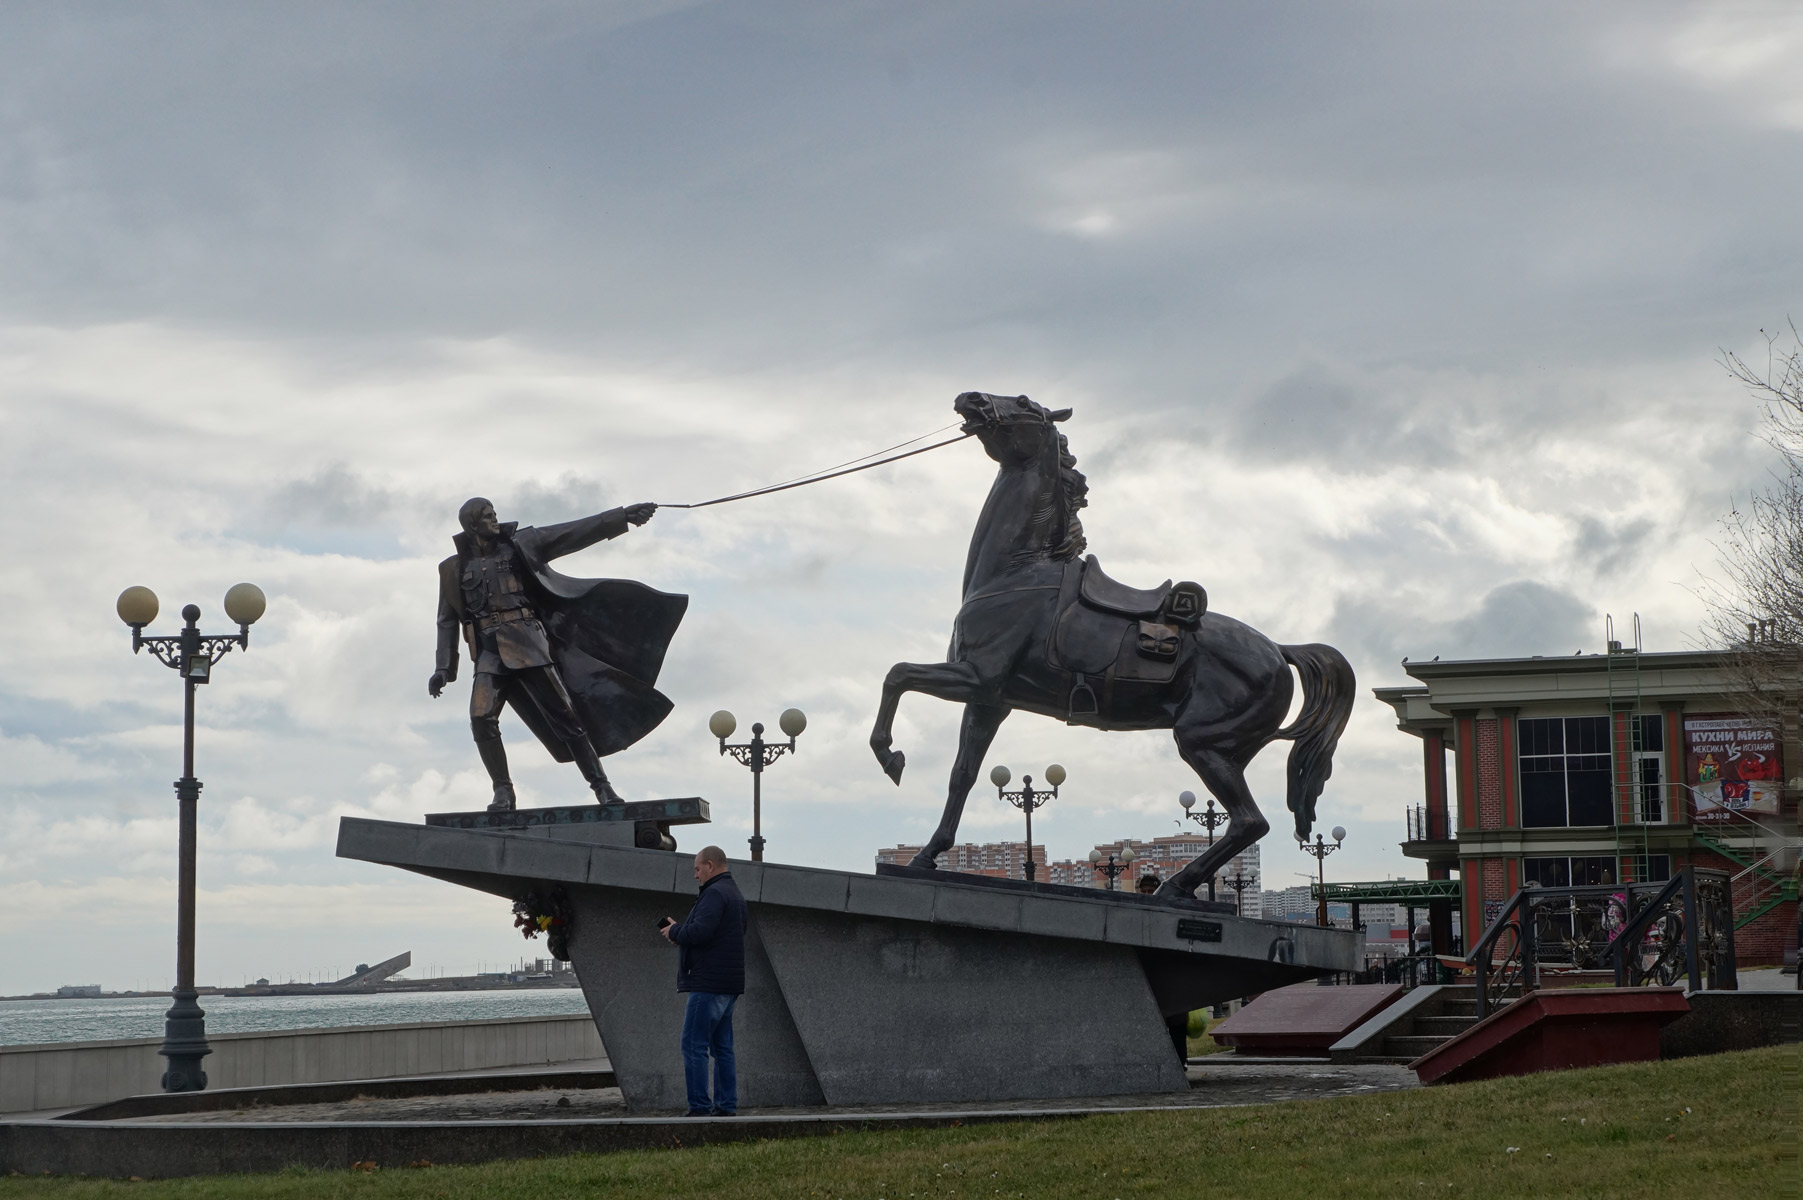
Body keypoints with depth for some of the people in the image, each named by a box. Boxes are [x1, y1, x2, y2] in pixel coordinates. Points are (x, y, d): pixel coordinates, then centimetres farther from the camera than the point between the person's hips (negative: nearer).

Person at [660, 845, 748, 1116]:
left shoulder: (714, 893, -13)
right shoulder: (736, 894, 20)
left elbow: (700, 931, -24)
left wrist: (675, 931, -5)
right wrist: (681, 931, 13)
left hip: (708, 982, -10)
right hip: (729, 984, 10)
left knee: (694, 1045, -8)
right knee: (722, 1047, 11)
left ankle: (699, 1107, -11)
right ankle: (726, 1106, 10)